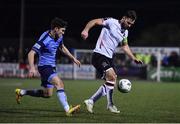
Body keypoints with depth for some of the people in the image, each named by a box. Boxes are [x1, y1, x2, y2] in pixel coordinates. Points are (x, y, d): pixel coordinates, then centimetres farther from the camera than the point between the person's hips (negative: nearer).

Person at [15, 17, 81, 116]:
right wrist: (32, 68, -38)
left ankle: (21, 92, 30)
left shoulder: (59, 37, 3)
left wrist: (73, 58, 25)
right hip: (45, 66, -9)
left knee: (47, 94, 15)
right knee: (59, 83, -29)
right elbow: (31, 53, -26)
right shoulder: (45, 39, -22)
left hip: (51, 67, 9)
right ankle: (67, 110, -37)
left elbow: (62, 47, 26)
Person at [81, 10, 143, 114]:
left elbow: (125, 46, 25)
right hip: (99, 55, -9)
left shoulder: (125, 32, 14)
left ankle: (91, 101, 15)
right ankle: (110, 104, -10)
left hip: (108, 58, 9)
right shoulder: (111, 22, -9)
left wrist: (134, 58, 16)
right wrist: (86, 30, -29)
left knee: (111, 82, 6)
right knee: (112, 76, -22)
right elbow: (94, 21, -12)